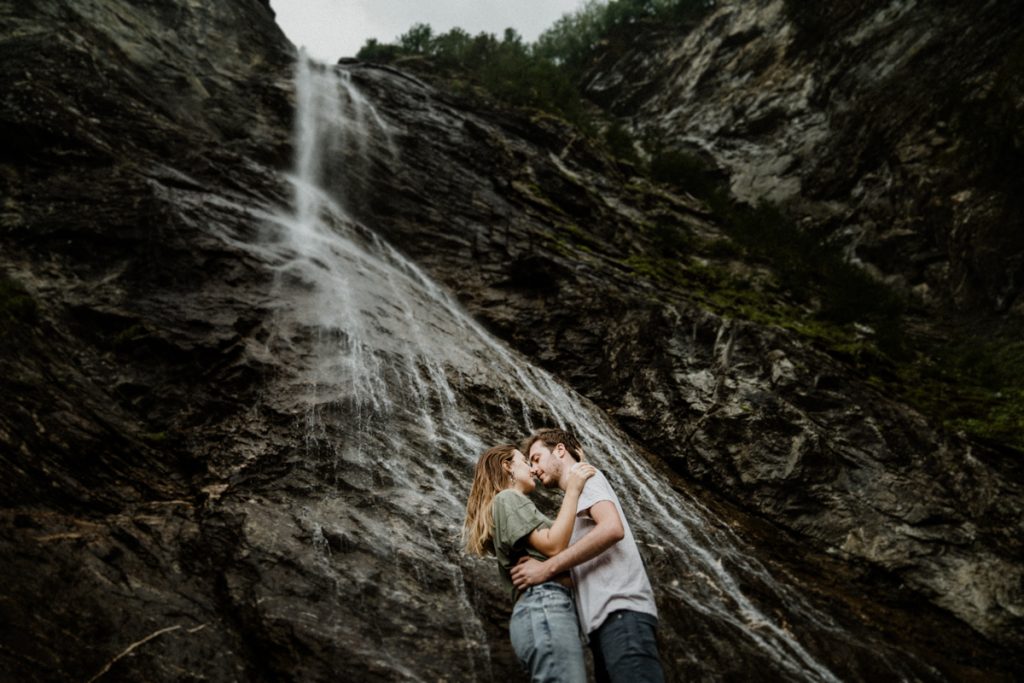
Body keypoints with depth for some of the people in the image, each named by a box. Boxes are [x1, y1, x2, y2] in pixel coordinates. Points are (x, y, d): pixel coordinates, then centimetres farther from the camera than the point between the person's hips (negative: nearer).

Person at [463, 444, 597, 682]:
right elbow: (553, 546, -10)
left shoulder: (512, 503, 33)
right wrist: (572, 490, -4)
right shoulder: (507, 498, 3)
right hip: (545, 607, -10)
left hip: (542, 610, 10)